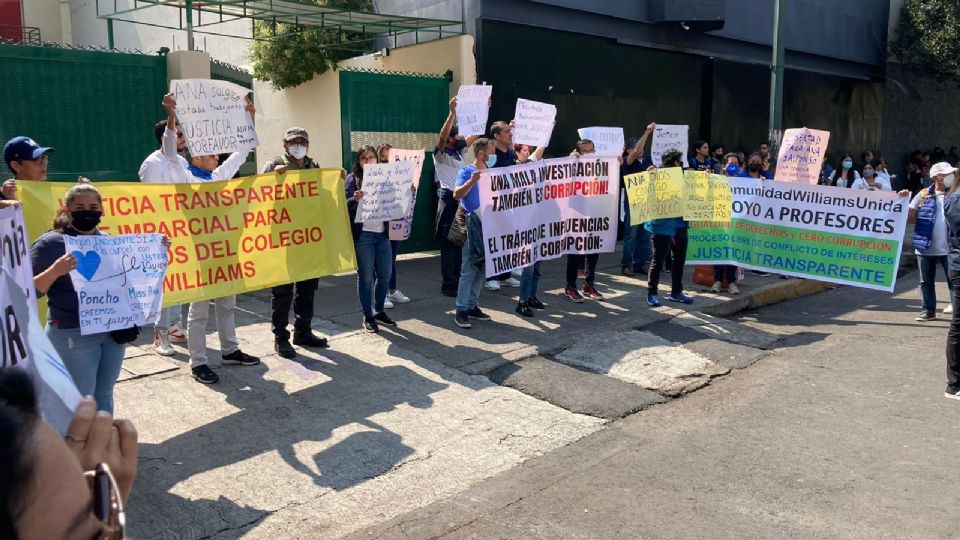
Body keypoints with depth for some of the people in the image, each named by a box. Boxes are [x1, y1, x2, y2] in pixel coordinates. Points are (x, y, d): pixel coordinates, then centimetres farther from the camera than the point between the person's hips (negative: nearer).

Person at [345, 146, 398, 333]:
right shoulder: (352, 179, 0)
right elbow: (346, 205, -9)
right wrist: (355, 199, -30)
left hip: (382, 233, 5)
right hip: (362, 234, -5)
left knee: (385, 274, 8)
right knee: (366, 276, 1)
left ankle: (379, 311, 24)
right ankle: (368, 317, 10)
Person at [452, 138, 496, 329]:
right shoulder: (466, 171, -6)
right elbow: (457, 195, -19)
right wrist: (472, 181, -30)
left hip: (488, 225, 7)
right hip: (472, 225, -7)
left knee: (481, 268, 10)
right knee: (469, 269, -7)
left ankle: (473, 306, 19)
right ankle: (461, 310, -3)